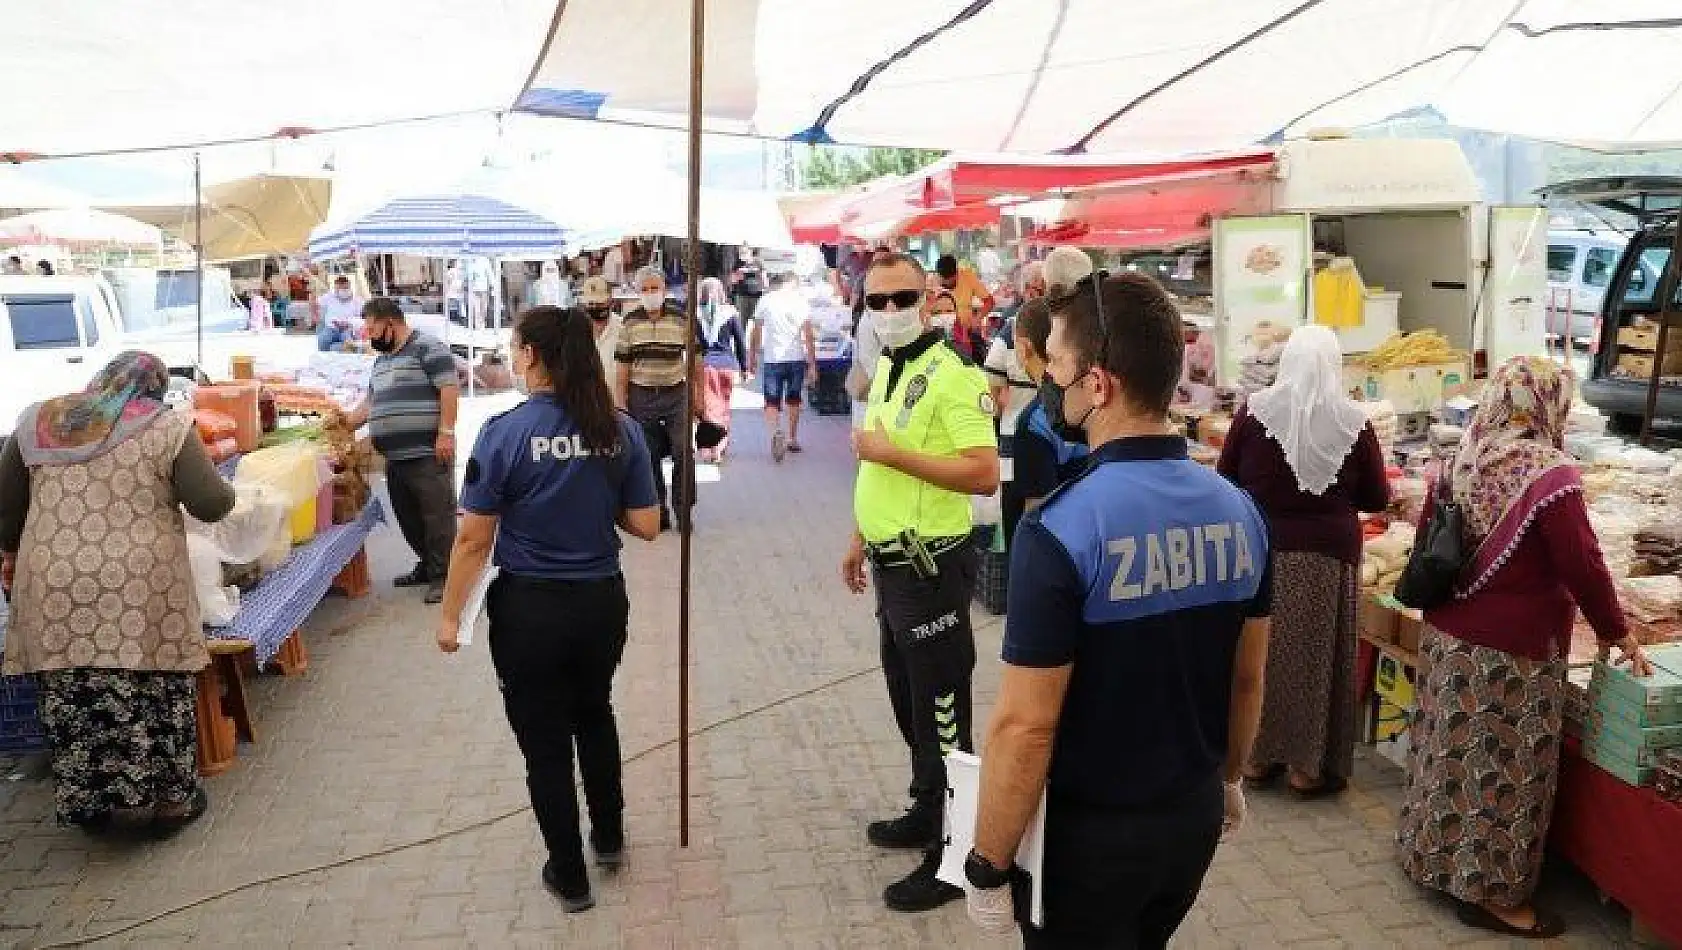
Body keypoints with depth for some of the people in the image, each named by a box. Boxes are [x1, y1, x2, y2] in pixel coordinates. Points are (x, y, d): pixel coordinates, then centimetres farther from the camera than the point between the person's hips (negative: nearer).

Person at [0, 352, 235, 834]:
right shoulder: (168, 427, -1)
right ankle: (167, 797, 16)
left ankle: (91, 801, 22)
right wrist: (220, 487, 19)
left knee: (74, 697, 12)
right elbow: (213, 505, -2)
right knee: (153, 693, 7)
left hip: (53, 584, 3)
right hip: (141, 585, -3)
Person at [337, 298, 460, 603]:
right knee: (408, 517, 13)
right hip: (395, 456, 9)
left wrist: (446, 432, -20)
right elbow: (371, 402, 30)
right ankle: (427, 565, 25)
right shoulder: (382, 359, 23)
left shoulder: (428, 349, -7)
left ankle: (442, 574, 0)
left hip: (428, 454, -9)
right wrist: (346, 422, 20)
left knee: (437, 515, -6)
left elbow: (450, 389, -15)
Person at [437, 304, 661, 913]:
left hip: (529, 608, -4)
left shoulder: (505, 431, -15)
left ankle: (570, 878, 28)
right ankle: (609, 838, 44)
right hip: (602, 601, 4)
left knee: (545, 741, 14)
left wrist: (450, 615, -1)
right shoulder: (621, 430, -5)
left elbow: (474, 539, -12)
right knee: (594, 713, 29)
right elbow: (647, 526, -2)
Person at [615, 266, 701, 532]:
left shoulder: (682, 319, 0)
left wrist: (698, 397, 4)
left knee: (682, 454, -6)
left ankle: (684, 510, 8)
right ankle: (658, 511, 16)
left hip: (676, 393, -1)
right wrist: (621, 401, 2)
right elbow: (623, 365, 6)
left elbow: (695, 361, 5)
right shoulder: (629, 323, 3)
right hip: (641, 397, 2)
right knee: (649, 457, 6)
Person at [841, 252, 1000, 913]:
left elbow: (984, 474, -26)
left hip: (931, 566, -9)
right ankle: (928, 813, 38)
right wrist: (860, 538, 20)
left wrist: (892, 452, -25)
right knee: (908, 701, 21)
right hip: (891, 562, 9)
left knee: (940, 713, 0)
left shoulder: (952, 376, -18)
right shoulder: (886, 370, 10)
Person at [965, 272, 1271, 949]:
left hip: (1090, 835, -6)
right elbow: (1249, 676, 6)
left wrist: (989, 867, -13)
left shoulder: (1061, 529, -27)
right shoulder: (1240, 509, -6)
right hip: (1196, 816, 6)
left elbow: (1026, 725, -25)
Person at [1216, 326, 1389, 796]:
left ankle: (1257, 755, 23)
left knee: (1260, 653, 12)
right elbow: (1378, 497, 3)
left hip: (1262, 549, 1)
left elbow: (1226, 480, 3)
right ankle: (1309, 765, 17)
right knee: (1318, 656, 9)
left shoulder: (1255, 410, -5)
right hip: (1329, 554, -1)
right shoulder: (1353, 421, -6)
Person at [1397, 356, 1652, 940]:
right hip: (1511, 650, -7)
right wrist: (1616, 634, -3)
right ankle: (1492, 893, 15)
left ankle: (1433, 854, 33)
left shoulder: (1460, 463, 4)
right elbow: (1582, 566, -16)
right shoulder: (1549, 475, -18)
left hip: (1446, 637, 7)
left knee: (1453, 751, 19)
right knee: (1503, 768, 5)